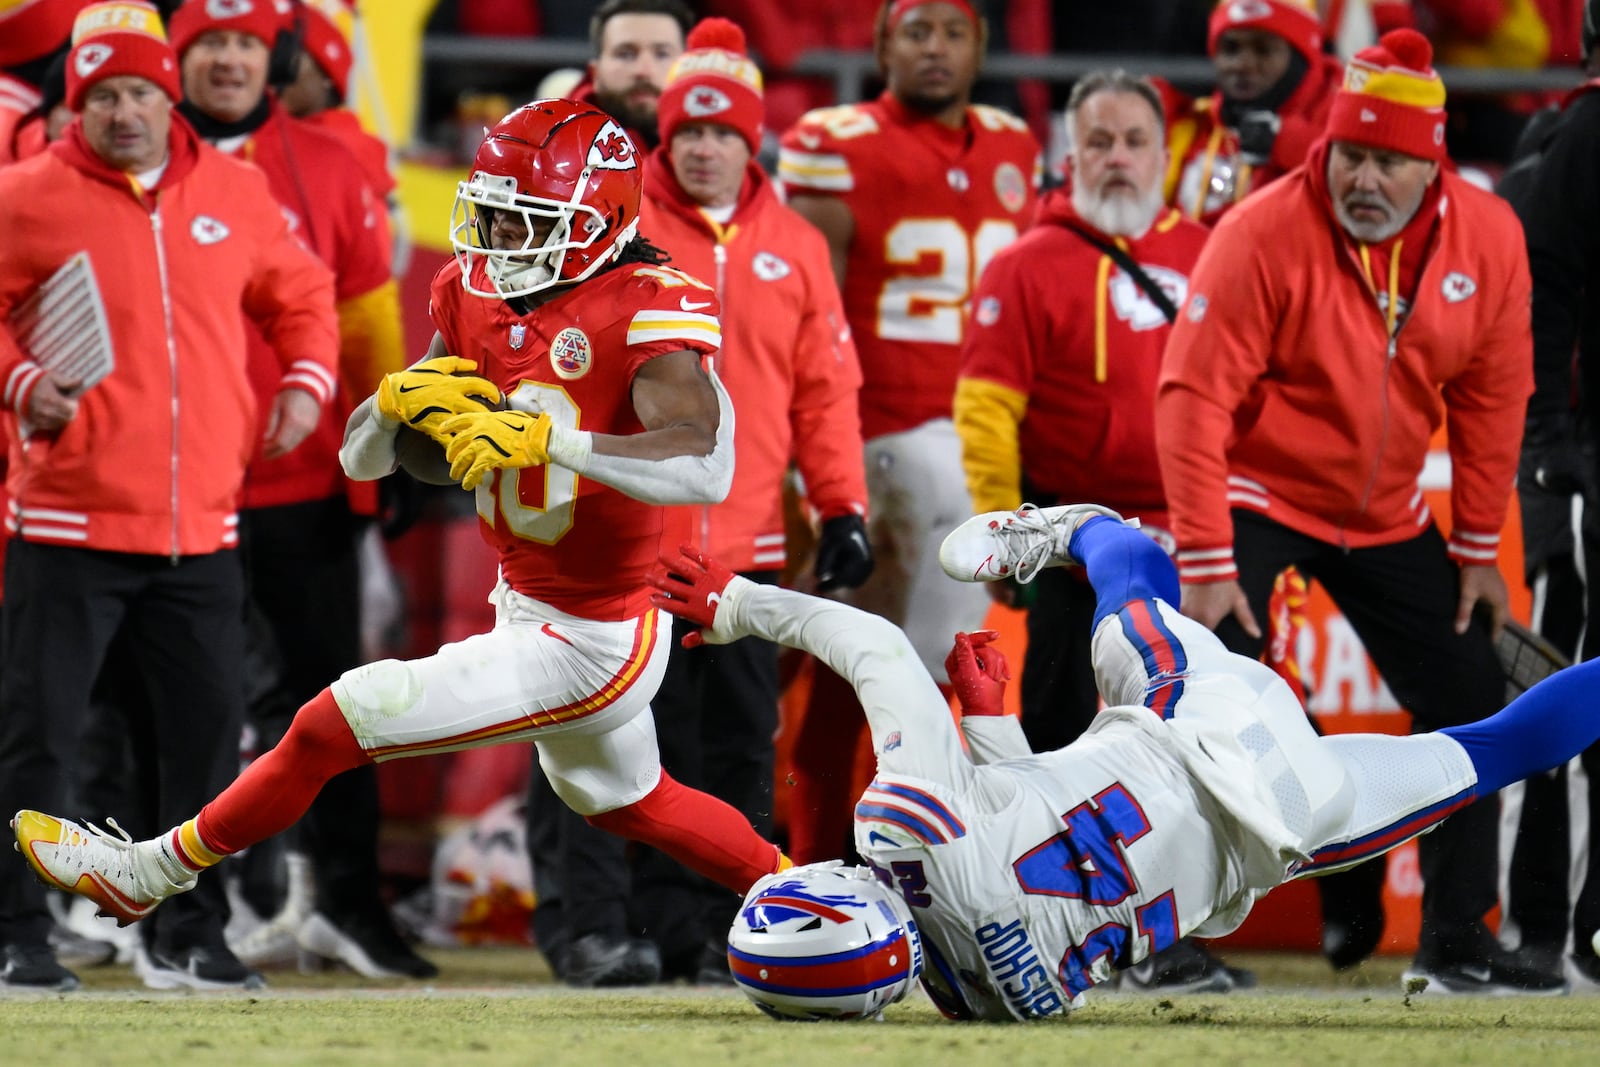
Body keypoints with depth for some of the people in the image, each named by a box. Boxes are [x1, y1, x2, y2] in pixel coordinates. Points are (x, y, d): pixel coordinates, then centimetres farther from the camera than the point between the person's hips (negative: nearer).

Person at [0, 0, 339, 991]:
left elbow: (301, 293, 21)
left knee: (209, 729, 9)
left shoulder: (236, 191, 8)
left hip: (202, 526, 4)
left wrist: (306, 382, 5)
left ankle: (191, 937, 21)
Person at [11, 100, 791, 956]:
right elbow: (361, 458, 4)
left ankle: (151, 872, 12)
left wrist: (548, 439, -46)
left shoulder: (645, 313, -23)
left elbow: (705, 467, -40)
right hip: (527, 606, 9)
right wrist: (396, 401, -19)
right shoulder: (480, 297, 1)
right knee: (624, 799, 32)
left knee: (338, 722, -6)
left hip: (586, 647, -9)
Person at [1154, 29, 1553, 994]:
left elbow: (1492, 398, 1)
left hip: (1387, 516, 5)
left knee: (1472, 700, 6)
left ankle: (1457, 942, 17)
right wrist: (1205, 562, -24)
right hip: (1257, 498, -5)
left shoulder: (1488, 238, -10)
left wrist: (1479, 550, 3)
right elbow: (1195, 400, -22)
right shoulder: (1263, 236, -23)